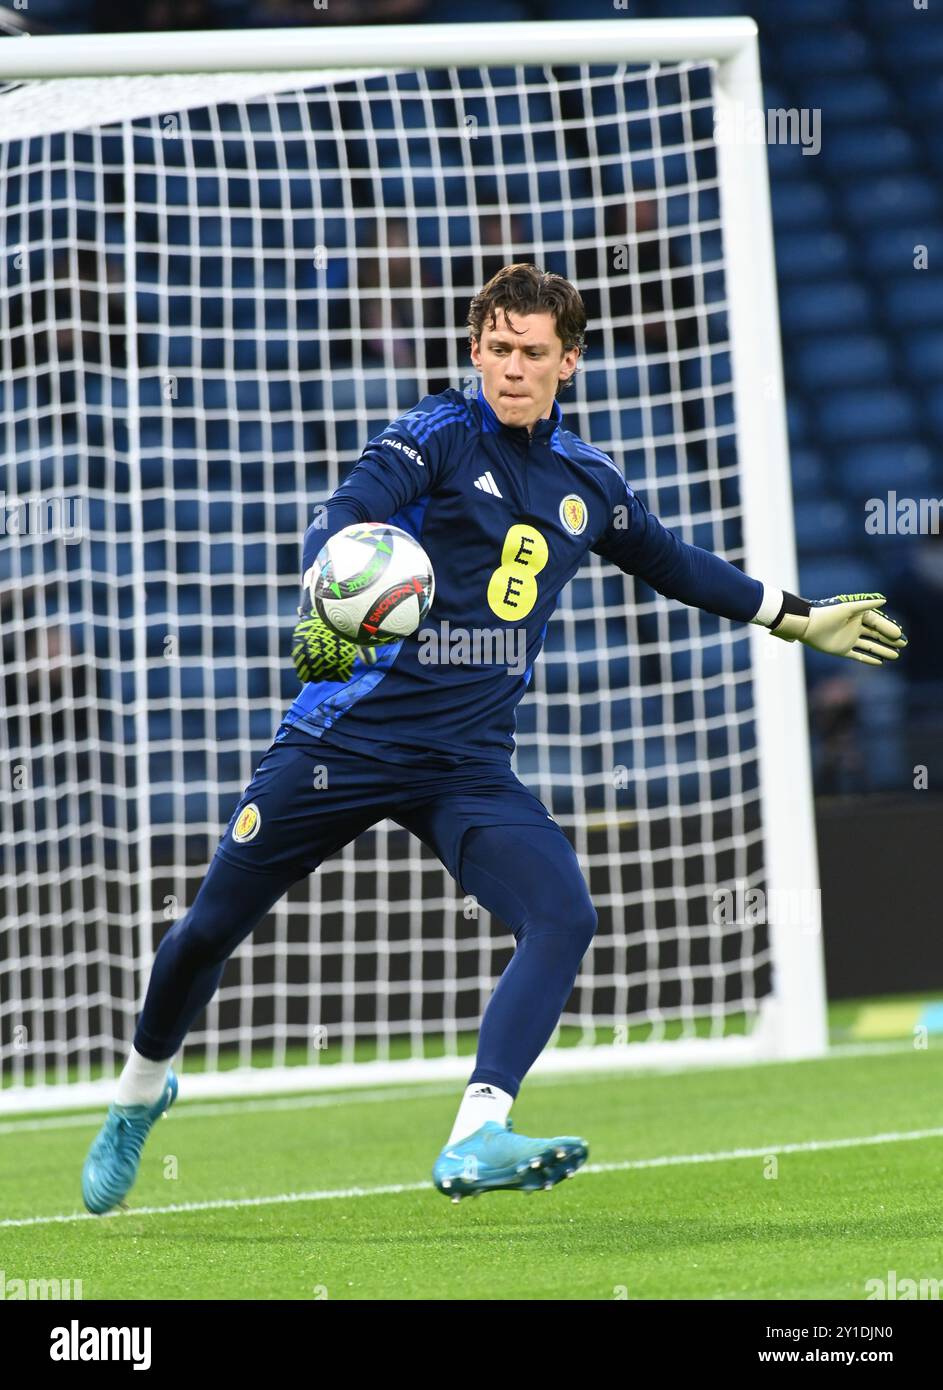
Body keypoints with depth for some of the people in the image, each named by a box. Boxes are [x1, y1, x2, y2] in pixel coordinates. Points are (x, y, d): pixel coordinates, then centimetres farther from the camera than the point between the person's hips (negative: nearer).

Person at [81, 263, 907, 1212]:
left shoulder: (587, 482, 11)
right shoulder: (441, 436, -4)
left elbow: (672, 563, 31)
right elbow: (340, 518, -21)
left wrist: (795, 620, 37)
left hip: (468, 766, 3)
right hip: (347, 735, -3)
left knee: (563, 916, -22)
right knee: (211, 927, 3)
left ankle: (473, 1143, -29)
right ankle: (141, 1091, 32)